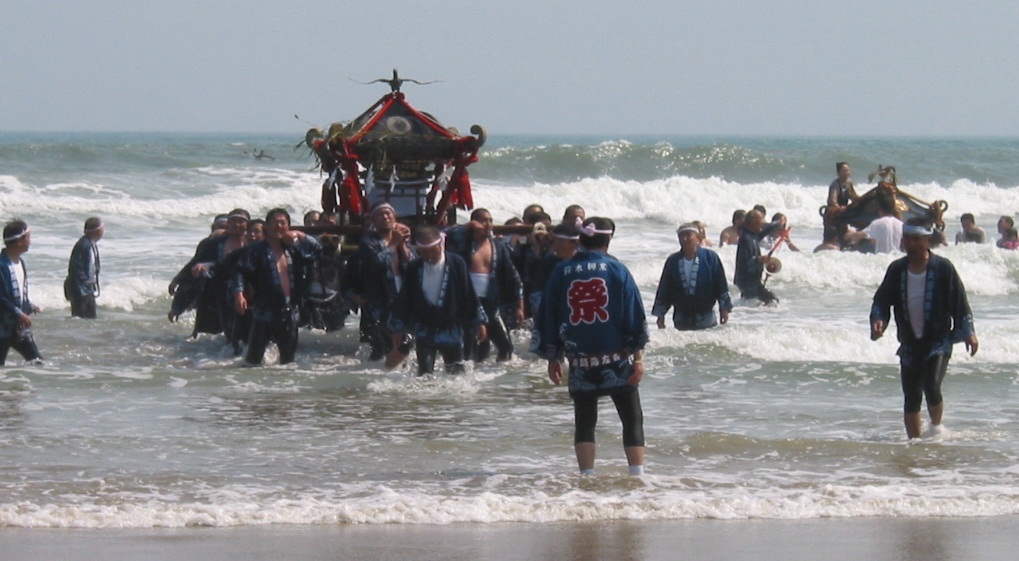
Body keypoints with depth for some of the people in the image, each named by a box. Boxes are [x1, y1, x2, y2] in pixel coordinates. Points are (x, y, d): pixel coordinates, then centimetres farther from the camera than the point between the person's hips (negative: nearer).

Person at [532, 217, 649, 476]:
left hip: (579, 363, 2)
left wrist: (553, 358, 18)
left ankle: (587, 476, 1)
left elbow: (548, 318, 9)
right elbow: (635, 318, -3)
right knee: (632, 419, 5)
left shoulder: (561, 272, 4)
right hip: (616, 362, -2)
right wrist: (638, 357, 1)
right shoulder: (617, 270, -1)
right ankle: (637, 474, -4)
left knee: (585, 421, 9)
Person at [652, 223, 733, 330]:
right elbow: (664, 288, 8)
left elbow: (721, 285, -1)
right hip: (682, 320, 3)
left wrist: (724, 309, -1)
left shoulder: (710, 258, -5)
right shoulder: (673, 261, 3)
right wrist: (660, 314, 8)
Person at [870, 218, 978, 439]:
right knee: (911, 398, 4)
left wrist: (969, 333, -5)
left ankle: (936, 428, 5)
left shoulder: (943, 268, -6)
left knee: (932, 387, -20)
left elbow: (959, 302, -2)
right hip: (909, 344, 4)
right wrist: (878, 320, -10)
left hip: (938, 340, -4)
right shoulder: (896, 270, 3)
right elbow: (881, 300, 9)